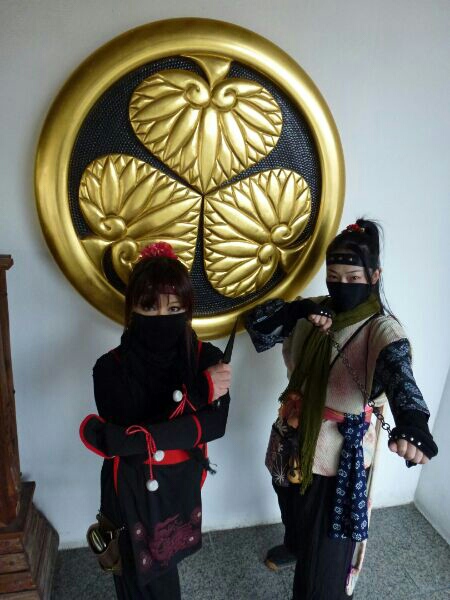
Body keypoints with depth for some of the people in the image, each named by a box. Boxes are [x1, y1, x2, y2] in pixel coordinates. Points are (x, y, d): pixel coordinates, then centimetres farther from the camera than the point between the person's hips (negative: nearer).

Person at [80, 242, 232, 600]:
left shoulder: (208, 359, -15)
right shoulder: (111, 368, -18)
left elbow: (216, 424, -21)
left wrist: (138, 437, -29)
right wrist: (198, 392, -30)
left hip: (180, 487, 1)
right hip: (130, 491, -1)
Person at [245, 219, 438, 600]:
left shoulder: (383, 330, -20)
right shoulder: (314, 310, -4)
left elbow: (400, 377, -39)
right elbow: (256, 323, -7)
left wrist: (412, 425, -60)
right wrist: (296, 311, -25)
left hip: (340, 451, -5)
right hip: (294, 437, 6)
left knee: (327, 543, 10)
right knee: (293, 509, 31)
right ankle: (293, 544, 63)